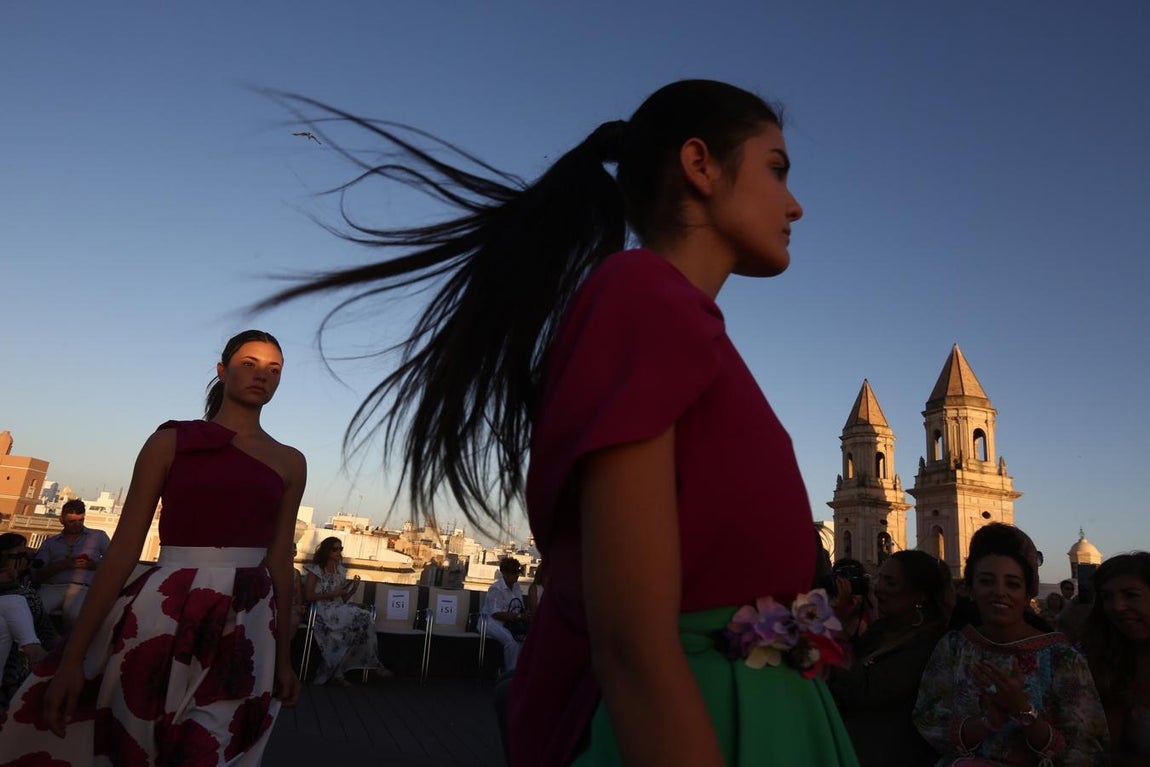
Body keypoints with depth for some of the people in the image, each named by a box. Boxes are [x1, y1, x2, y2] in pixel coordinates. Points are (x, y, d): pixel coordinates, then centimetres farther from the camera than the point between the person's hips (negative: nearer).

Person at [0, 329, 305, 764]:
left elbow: (280, 561, 9)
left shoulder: (289, 462, 7)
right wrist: (74, 655, -5)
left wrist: (283, 656, 9)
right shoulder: (171, 441, 2)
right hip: (162, 614, -1)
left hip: (247, 627, 2)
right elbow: (125, 547, -1)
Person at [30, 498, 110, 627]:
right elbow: (37, 574, 12)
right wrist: (63, 565, -4)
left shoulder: (98, 536, 21)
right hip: (51, 587, 2)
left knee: (74, 614, -37)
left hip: (80, 588, -2)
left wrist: (93, 565, -3)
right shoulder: (50, 543, 24)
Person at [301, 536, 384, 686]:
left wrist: (353, 589, 0)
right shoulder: (315, 570, 1)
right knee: (363, 617, -28)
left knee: (364, 616, -27)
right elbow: (308, 596, -9)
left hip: (339, 611, 6)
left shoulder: (340, 571, 19)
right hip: (323, 612, -6)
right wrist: (332, 594, -13)